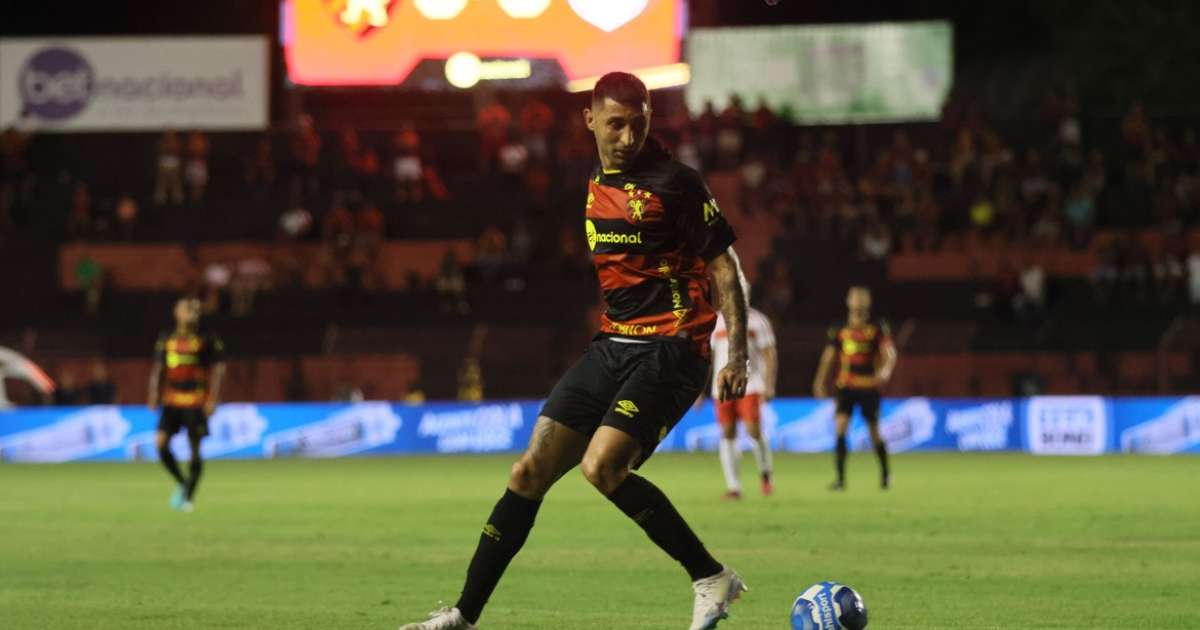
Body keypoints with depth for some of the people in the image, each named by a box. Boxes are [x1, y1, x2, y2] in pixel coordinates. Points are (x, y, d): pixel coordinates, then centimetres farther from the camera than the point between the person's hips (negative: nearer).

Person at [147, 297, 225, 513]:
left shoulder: (207, 341, 0)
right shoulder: (166, 340, 9)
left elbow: (217, 370, -1)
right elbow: (158, 370, 15)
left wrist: (212, 399, -9)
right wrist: (155, 396, 7)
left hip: (196, 403, -3)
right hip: (172, 401, 3)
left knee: (195, 450, -2)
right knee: (161, 443, -11)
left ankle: (189, 497, 9)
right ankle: (182, 483, 10)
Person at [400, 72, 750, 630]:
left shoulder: (674, 182, -8)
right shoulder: (593, 185, 13)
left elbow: (723, 267, -7)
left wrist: (738, 352, -14)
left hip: (669, 348, -7)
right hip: (610, 347, 7)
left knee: (601, 466, -24)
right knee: (530, 473, 1)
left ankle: (711, 579, -12)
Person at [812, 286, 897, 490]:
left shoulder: (877, 328, 0)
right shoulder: (840, 330, 7)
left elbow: (890, 354, -7)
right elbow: (828, 356, 15)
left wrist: (885, 372, -27)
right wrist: (820, 382, 12)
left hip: (869, 386, -1)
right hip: (846, 386, 1)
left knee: (874, 432, 5)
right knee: (840, 426, -15)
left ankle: (885, 472, 29)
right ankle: (841, 478, -12)